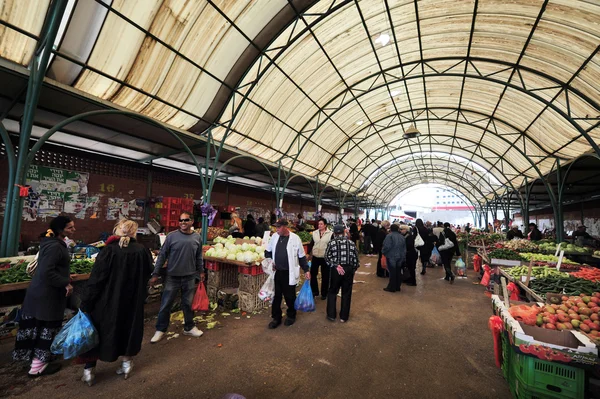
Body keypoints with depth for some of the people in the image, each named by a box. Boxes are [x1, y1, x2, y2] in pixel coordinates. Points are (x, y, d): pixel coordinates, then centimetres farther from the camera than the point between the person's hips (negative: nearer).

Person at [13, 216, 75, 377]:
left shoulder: (53, 242, 7)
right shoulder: (54, 246, -26)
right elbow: (46, 272, -29)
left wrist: (65, 277, 14)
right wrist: (65, 283, -20)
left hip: (41, 291, 10)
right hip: (47, 294, -10)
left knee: (37, 325, 21)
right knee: (48, 326, 4)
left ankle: (37, 356, 38)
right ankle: (37, 365, 17)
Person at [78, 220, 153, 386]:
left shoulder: (109, 251, -16)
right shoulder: (142, 251, -10)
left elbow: (95, 280, -15)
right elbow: (147, 276, 2)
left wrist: (85, 304, -6)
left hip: (107, 301, -2)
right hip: (133, 301, 2)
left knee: (97, 331, 17)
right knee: (129, 328, 20)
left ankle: (89, 369, 27)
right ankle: (127, 363, 33)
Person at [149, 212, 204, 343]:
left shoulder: (197, 237, -1)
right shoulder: (172, 236, -9)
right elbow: (162, 256, -5)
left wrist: (201, 271, 12)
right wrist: (155, 274, -5)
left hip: (190, 277, 2)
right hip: (172, 277, -2)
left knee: (188, 304, 14)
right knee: (166, 304, 9)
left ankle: (189, 328, 32)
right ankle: (160, 330, 29)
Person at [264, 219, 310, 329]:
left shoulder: (295, 238, -11)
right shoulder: (274, 236, 0)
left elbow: (301, 256, -3)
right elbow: (267, 251, 15)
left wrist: (306, 270, -2)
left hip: (289, 273, -3)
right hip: (276, 272, 4)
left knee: (289, 296, 11)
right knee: (276, 296, 13)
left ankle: (291, 315, 34)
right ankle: (276, 317, 30)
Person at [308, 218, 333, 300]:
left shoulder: (330, 234, -7)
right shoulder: (314, 233, 3)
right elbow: (311, 244, 8)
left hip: (325, 258, -3)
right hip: (315, 257, 3)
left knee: (325, 277, 8)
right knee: (313, 274, 8)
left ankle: (324, 294, 24)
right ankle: (314, 291, 27)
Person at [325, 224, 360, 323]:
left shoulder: (332, 242, -4)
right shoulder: (351, 242, 3)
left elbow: (327, 257, -13)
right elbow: (356, 257, 2)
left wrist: (336, 265, -11)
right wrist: (354, 269, 10)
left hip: (336, 270, -2)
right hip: (349, 269, 2)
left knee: (332, 292, 15)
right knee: (346, 293, 13)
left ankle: (331, 315, 20)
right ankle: (344, 317, 21)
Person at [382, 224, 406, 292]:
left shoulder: (389, 236, -14)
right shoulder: (402, 237, 9)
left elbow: (387, 246, -20)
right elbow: (404, 248, 13)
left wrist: (383, 252, -1)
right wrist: (403, 257, 19)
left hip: (392, 257, -7)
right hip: (400, 257, 7)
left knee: (392, 272, -2)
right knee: (398, 272, 13)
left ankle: (392, 287, 5)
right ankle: (397, 287, 22)